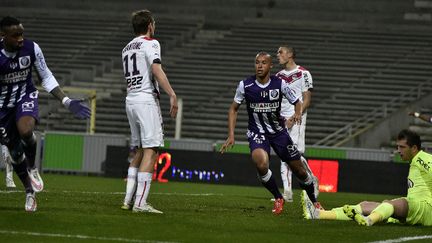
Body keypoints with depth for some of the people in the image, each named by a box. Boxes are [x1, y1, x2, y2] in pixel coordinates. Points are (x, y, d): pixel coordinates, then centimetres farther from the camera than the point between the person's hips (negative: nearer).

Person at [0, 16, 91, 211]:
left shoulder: (31, 48, -13)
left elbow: (47, 78, 0)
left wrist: (67, 102, -7)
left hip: (26, 97, 0)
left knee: (25, 130, -33)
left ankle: (32, 168, -5)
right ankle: (29, 191, 29)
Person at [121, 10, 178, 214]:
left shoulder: (127, 49, 20)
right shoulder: (150, 43, -4)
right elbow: (156, 69, -19)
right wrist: (172, 95, -23)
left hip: (130, 100, 8)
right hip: (146, 100, -8)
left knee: (140, 151, 14)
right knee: (151, 150, -10)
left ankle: (128, 200, 8)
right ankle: (140, 202, -18)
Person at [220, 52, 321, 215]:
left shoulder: (279, 84, -11)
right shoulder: (245, 85, -10)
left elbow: (297, 102, 2)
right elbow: (234, 109, 2)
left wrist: (298, 113, -21)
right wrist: (231, 135, -5)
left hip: (278, 131, 1)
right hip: (256, 132, -1)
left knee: (298, 170, 6)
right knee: (261, 164, -30)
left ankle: (313, 201, 33)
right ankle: (278, 199, -7)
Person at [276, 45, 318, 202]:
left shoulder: (303, 74, -5)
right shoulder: (279, 76, 16)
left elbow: (306, 100, -8)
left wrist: (294, 117, -17)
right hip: (281, 120, 7)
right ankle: (287, 192, 3)